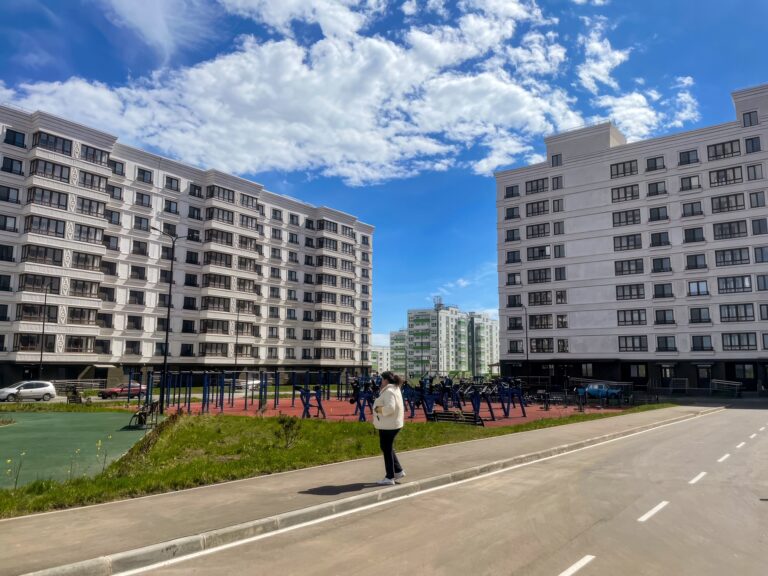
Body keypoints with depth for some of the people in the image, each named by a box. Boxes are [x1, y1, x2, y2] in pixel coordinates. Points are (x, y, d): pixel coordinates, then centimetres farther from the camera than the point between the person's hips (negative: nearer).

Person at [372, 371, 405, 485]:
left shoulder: (389, 392, -20)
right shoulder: (395, 389, 12)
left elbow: (390, 408, -32)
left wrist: (379, 409, -18)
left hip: (388, 425, -10)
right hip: (391, 424, 10)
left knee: (387, 450, 0)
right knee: (388, 448, 21)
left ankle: (390, 477, 9)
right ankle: (398, 471, 27)